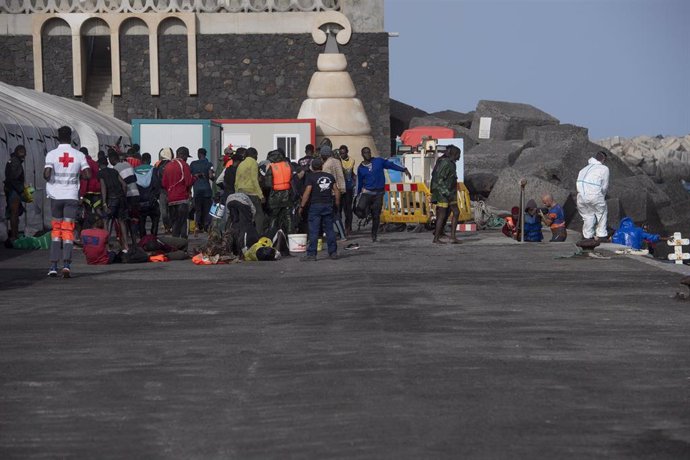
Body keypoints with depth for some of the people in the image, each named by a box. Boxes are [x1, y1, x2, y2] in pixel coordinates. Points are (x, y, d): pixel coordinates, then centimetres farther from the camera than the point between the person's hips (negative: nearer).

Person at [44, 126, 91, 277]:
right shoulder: (79, 155, -1)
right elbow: (87, 175, -7)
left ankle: (53, 265, 6)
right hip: (71, 196, 0)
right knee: (68, 230, 0)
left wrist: (46, 177, 7)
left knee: (56, 229, 12)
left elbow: (47, 175, -16)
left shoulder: (52, 154, -5)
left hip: (56, 196, 0)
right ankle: (66, 263, -17)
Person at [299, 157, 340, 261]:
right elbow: (336, 191, 7)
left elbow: (307, 193, -11)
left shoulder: (311, 177, -6)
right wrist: (337, 203, 17)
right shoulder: (330, 177, 8)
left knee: (314, 231, -4)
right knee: (329, 229, 10)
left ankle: (311, 254, -6)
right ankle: (333, 252, 13)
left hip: (315, 206, -4)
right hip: (328, 205, 4)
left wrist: (302, 206, -6)